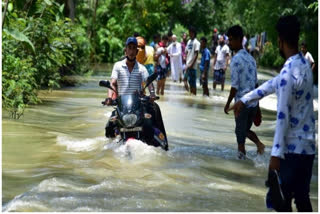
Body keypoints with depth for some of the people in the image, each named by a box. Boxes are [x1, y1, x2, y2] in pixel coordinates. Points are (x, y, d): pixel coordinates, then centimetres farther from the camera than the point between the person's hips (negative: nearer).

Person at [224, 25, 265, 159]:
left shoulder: (236, 60, -14)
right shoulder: (250, 58, 11)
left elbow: (235, 86, -15)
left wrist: (228, 104, -6)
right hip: (253, 102, 7)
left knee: (240, 132, 4)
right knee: (246, 129, 20)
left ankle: (241, 156, 9)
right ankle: (259, 144, 0)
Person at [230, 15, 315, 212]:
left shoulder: (288, 73, -22)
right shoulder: (303, 63, 7)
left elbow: (283, 116, -22)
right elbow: (274, 84, 19)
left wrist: (276, 153, -19)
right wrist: (245, 100, 25)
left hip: (292, 148, -8)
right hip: (307, 145, 8)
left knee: (282, 199, 3)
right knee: (302, 198, 15)